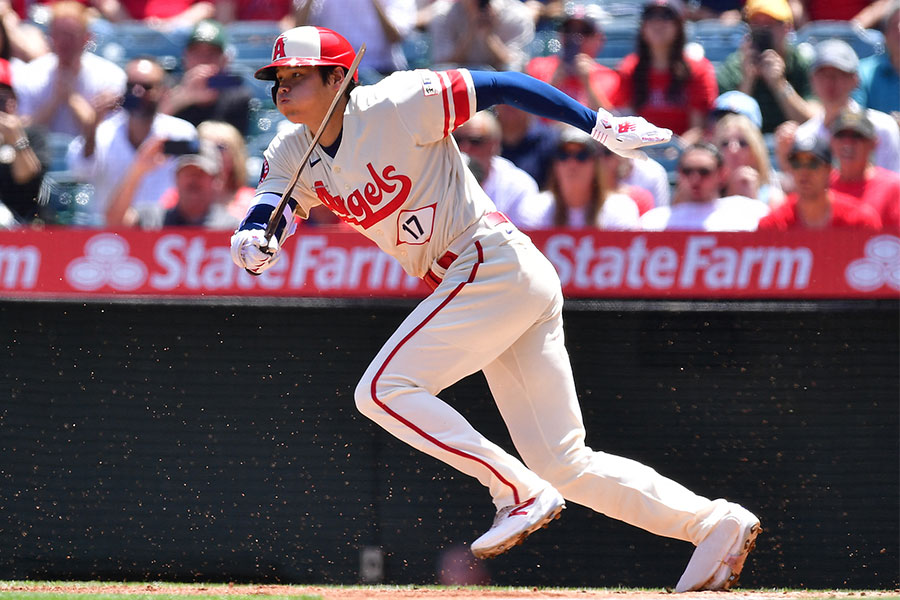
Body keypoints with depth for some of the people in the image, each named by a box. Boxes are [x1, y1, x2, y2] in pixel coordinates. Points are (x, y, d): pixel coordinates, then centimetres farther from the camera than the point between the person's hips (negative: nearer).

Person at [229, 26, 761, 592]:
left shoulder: (397, 105, -13)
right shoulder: (293, 156, 8)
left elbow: (504, 85, -11)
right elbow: (264, 219, -2)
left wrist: (602, 126, -15)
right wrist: (253, 243, -27)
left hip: (497, 265, -8)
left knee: (383, 389, -17)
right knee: (563, 465, 6)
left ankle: (522, 495, -11)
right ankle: (717, 524, 10)